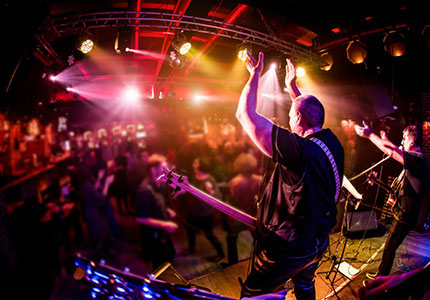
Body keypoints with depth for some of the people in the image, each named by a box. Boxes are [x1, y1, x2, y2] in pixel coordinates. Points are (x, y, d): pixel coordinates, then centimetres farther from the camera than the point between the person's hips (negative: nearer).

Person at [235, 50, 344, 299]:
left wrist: (255, 74, -15)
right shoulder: (333, 142, -8)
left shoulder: (299, 150, -33)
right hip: (317, 243, 8)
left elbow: (245, 114, -29)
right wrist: (293, 86, 20)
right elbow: (310, 112, 14)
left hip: (287, 249, -8)